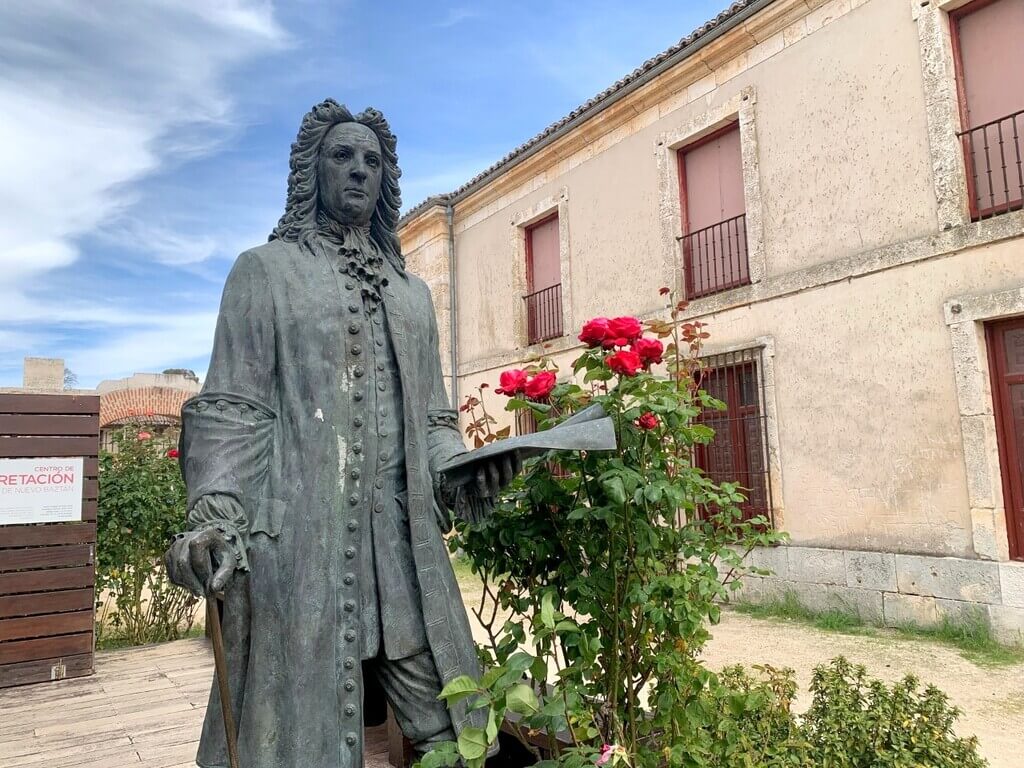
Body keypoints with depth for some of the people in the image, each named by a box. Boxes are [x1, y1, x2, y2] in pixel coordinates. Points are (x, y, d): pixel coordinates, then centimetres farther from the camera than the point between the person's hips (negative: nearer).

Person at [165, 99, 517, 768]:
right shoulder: (266, 271, 8)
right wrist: (214, 514, -15)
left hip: (405, 538, 4)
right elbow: (231, 409, 0)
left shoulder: (414, 292, 20)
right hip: (298, 538, -4)